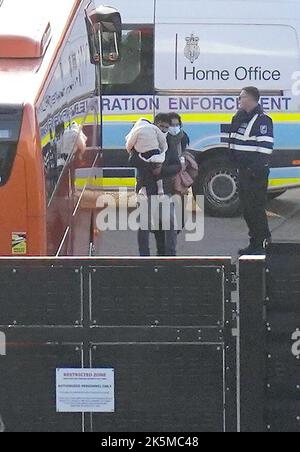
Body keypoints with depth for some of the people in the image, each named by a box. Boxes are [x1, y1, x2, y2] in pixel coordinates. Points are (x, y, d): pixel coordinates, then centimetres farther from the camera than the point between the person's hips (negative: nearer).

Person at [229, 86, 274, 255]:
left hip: (256, 173, -9)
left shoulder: (263, 120, -13)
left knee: (256, 208, -8)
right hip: (243, 170, 9)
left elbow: (265, 148, -19)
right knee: (247, 208, 13)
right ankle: (254, 243, 21)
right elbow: (234, 143, 24)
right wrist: (236, 163, 17)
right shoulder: (240, 118, 15)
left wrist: (258, 169, -22)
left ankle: (262, 243, -3)